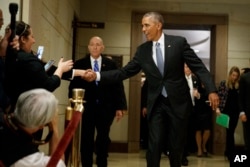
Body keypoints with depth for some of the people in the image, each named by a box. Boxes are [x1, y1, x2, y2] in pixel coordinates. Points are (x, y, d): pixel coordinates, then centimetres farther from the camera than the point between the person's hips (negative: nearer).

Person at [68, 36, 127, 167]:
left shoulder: (111, 64, 7)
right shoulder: (79, 64, 5)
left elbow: (117, 86, 3)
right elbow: (73, 86, 2)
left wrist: (120, 107, -3)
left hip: (105, 108, 1)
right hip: (86, 107, -1)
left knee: (103, 140, 7)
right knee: (86, 140, 4)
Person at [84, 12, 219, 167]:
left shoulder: (179, 42, -5)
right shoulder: (142, 50, 4)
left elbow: (198, 67, -7)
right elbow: (125, 72, 2)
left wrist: (212, 90, -18)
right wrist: (98, 75, -9)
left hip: (178, 102, -2)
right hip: (156, 104, 2)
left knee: (176, 146, 7)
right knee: (154, 146, -1)